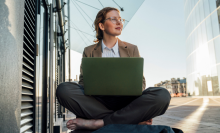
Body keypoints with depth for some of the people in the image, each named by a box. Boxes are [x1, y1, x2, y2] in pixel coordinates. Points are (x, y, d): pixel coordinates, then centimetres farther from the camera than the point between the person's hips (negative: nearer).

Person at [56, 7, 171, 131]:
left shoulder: (132, 49, 17)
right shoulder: (89, 51, 15)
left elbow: (140, 81, 12)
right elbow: (83, 81, 8)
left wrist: (142, 109, -10)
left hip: (126, 101, 1)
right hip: (97, 102, 0)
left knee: (162, 95, -27)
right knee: (63, 89, -27)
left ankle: (98, 123, -26)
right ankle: (131, 118, -23)